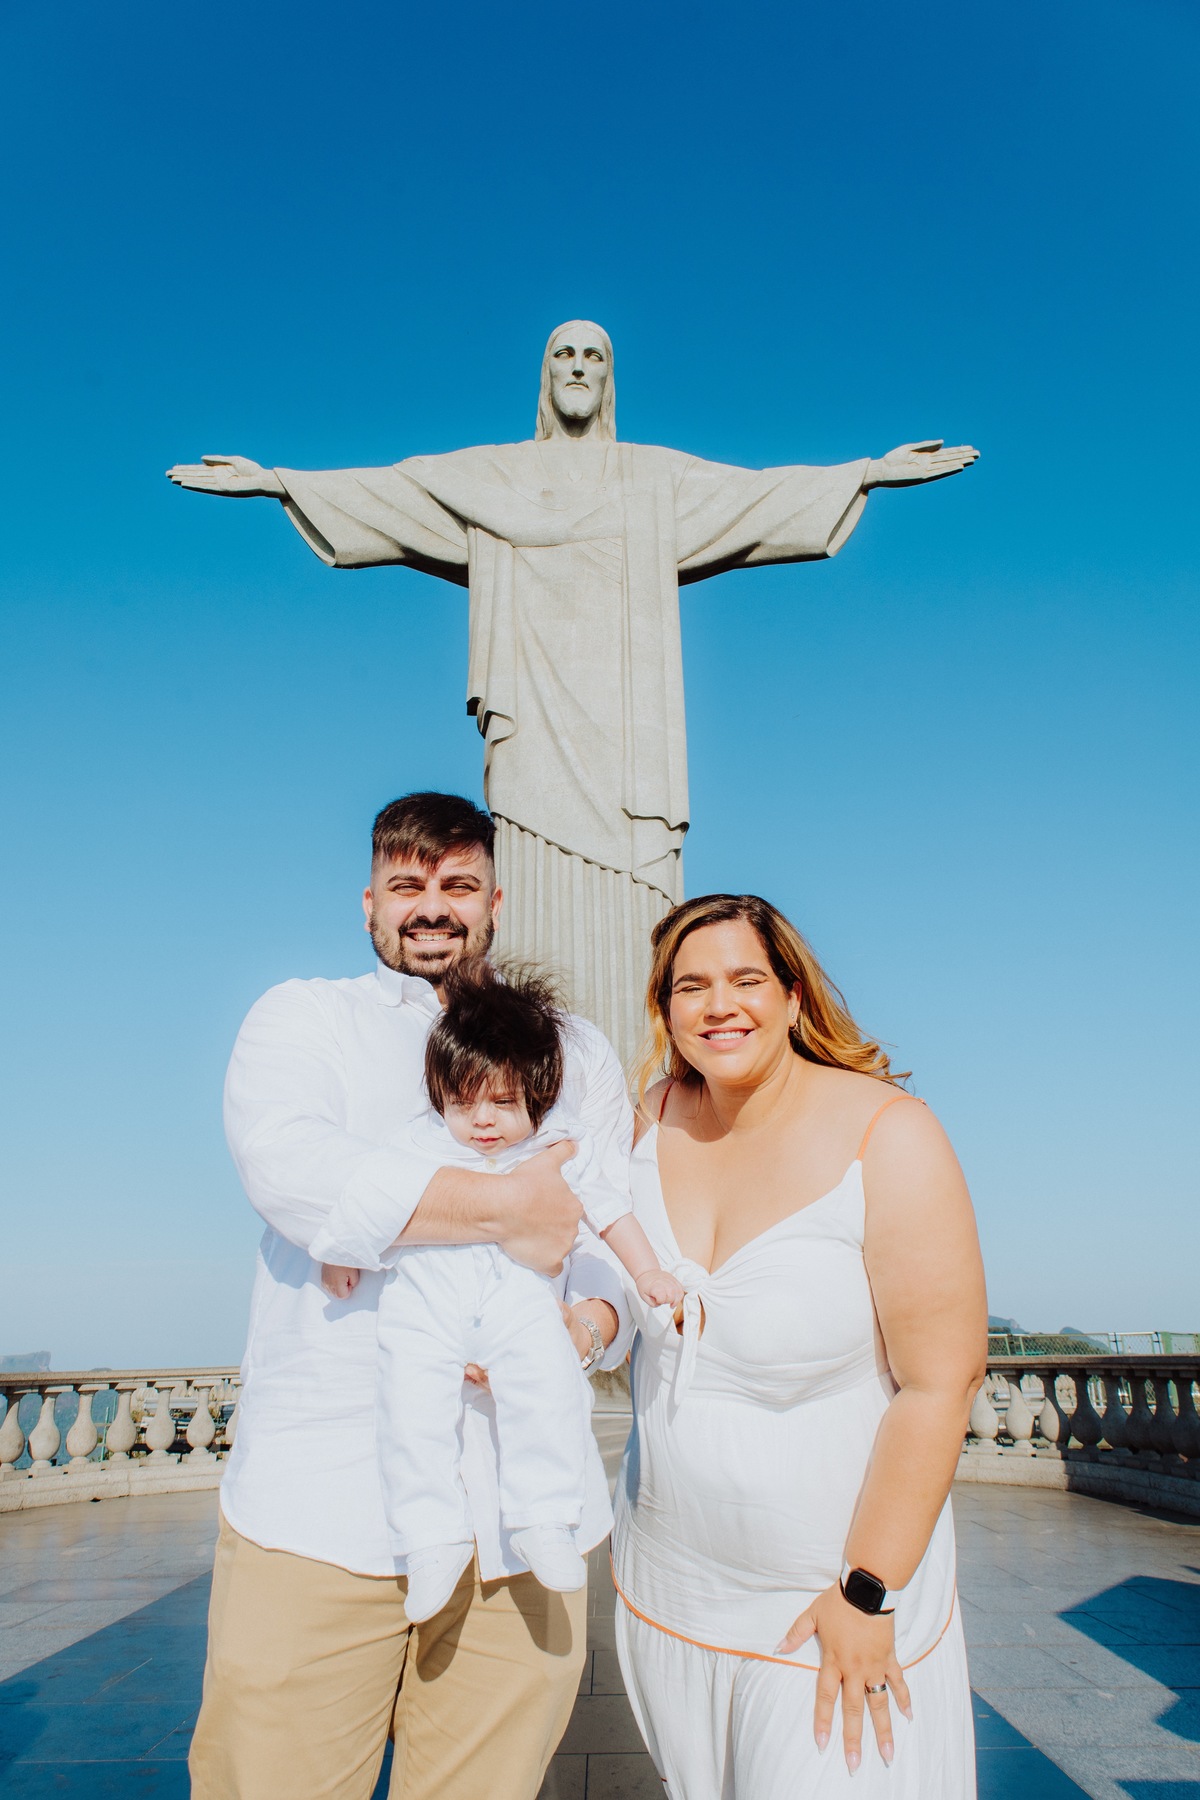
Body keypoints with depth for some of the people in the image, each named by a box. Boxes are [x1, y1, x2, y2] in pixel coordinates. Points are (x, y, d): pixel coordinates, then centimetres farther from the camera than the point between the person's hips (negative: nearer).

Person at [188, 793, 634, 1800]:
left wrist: (593, 1323, -11)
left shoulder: (575, 1053, 17)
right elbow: (285, 1166, -12)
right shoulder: (303, 1017, 9)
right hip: (321, 1509, -2)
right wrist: (503, 1207, -13)